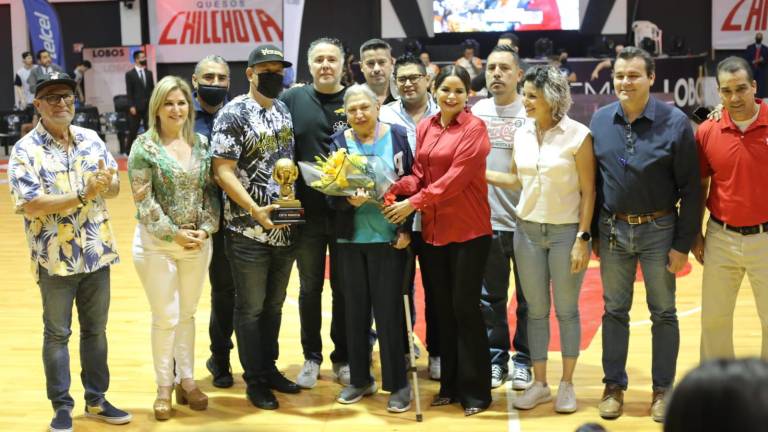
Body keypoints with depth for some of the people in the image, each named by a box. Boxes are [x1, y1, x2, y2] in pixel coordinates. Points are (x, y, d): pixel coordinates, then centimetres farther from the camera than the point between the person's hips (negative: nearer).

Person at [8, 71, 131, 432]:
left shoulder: (91, 139, 5)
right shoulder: (25, 150, -10)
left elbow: (115, 187, 7)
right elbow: (30, 205, -19)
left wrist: (104, 183, -17)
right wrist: (82, 195, -22)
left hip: (97, 253, 5)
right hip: (55, 259, -4)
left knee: (96, 329, 14)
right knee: (57, 334, 8)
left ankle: (96, 400, 27)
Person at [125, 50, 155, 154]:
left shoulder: (149, 73, 12)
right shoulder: (130, 74, -1)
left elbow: (152, 89, 12)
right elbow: (129, 92, -5)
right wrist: (131, 106, -11)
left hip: (148, 106, 4)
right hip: (136, 107, -4)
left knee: (149, 129, 2)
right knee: (133, 130, 2)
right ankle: (128, 151, 13)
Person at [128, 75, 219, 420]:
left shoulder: (201, 144, 5)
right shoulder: (144, 146, -8)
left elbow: (211, 192, 6)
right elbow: (143, 199, -12)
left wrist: (206, 229, -8)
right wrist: (174, 234, -15)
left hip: (198, 244, 4)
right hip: (157, 243, -4)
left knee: (187, 315, 13)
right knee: (165, 318, 2)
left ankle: (186, 381, 24)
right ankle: (164, 387, 16)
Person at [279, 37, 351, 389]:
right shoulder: (293, 99, 2)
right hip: (307, 212, 0)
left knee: (344, 288, 9)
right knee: (310, 288, 11)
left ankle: (343, 358, 23)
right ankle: (311, 357, 24)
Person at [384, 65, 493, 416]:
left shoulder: (474, 129, -8)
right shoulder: (424, 128, 10)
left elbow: (456, 177, -17)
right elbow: (420, 173, 9)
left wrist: (413, 203, -20)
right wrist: (398, 187, -12)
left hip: (468, 231, -6)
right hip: (433, 230, 6)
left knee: (465, 307, -3)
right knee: (443, 308, 11)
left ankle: (476, 391, 8)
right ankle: (450, 385, 22)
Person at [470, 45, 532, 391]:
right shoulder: (476, 112, 7)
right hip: (486, 220, 3)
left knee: (528, 297, 6)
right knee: (490, 297, 10)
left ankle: (523, 360, 19)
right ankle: (496, 358, 22)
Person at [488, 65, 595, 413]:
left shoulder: (577, 135, -10)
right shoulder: (522, 135, 4)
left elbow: (588, 191, -9)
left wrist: (582, 239, -13)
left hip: (566, 232, -4)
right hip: (528, 231, 4)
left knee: (566, 310, 6)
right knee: (536, 311, 10)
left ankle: (567, 384, 19)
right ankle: (539, 383, 20)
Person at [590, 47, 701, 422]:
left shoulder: (675, 122, -10)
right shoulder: (600, 121, 0)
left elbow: (691, 187, -8)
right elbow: (591, 181, 7)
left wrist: (683, 243, -9)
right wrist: (592, 233, 7)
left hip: (658, 230, -2)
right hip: (613, 229, 3)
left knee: (663, 313, 7)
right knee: (614, 311, 10)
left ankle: (662, 389, 20)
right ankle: (614, 386, 22)